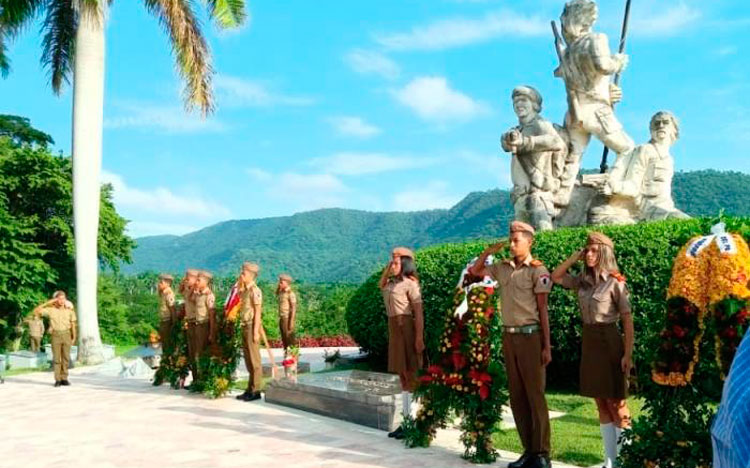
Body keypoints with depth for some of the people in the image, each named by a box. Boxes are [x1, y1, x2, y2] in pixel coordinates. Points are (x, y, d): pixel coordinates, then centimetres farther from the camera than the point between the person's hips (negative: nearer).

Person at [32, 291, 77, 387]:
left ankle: (64, 379, 8)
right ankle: (57, 380, 3)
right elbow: (36, 311, -7)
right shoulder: (51, 310, 0)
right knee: (56, 358, -1)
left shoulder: (69, 310, 3)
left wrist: (74, 337, 8)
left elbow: (73, 324, 9)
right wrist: (47, 303, -7)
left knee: (66, 357, 2)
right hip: (55, 335, -1)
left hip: (66, 335, 1)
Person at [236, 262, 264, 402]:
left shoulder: (255, 291, -12)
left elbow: (258, 312, -15)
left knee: (254, 359, -3)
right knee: (248, 359, 13)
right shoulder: (244, 290, 14)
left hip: (252, 326, -9)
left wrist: (256, 331, -18)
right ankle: (250, 389, 21)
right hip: (245, 326, 9)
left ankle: (256, 391, 3)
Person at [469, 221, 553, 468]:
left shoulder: (537, 270, -8)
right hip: (509, 336, 6)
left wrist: (547, 346, -9)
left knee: (535, 395, -1)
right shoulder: (503, 267, 8)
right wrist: (488, 251, 5)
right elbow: (474, 271, 19)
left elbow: (543, 310, -7)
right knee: (516, 396, 9)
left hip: (530, 336, -6)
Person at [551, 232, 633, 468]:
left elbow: (627, 320, -10)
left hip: (609, 342, -6)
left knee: (616, 403, 0)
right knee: (601, 404, 10)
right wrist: (575, 257, 3)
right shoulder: (582, 281, 6)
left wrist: (628, 353, -15)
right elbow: (555, 277, 13)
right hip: (589, 342, 6)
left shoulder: (615, 282, -10)